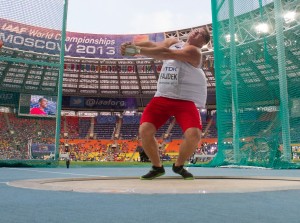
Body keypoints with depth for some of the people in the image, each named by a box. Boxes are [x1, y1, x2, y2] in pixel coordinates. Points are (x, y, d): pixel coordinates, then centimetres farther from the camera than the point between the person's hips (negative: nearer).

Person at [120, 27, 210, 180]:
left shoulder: (193, 52, -8)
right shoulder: (173, 42, 12)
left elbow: (166, 53, -22)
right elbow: (153, 45, -3)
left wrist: (138, 51, -27)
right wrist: (131, 45, -23)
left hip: (186, 101, -4)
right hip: (162, 97, 4)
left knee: (194, 134, -22)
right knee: (145, 130, -13)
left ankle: (179, 166, 9)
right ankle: (157, 167, 11)